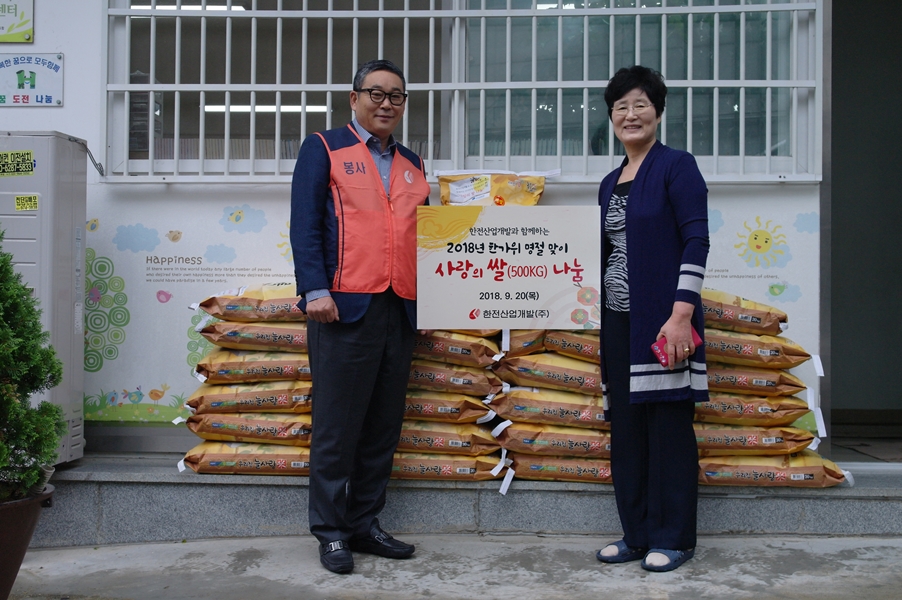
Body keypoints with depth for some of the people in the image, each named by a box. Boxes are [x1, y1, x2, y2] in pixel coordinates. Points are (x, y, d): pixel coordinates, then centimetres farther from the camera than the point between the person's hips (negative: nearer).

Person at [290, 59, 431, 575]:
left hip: (400, 311, 5)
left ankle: (365, 524, 20)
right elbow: (305, 225, -3)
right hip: (345, 307, -5)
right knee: (338, 425, -1)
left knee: (384, 426, 9)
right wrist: (315, 289, -14)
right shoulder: (324, 150, 7)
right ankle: (331, 531, 11)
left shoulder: (413, 165, 21)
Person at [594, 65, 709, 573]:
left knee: (669, 427, 0)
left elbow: (697, 241, -11)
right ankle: (637, 534, 21)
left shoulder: (676, 166, -4)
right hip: (619, 322, 7)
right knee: (626, 429, 9)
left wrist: (682, 314, -19)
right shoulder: (610, 183, 17)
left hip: (663, 320, -7)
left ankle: (673, 539, 13)